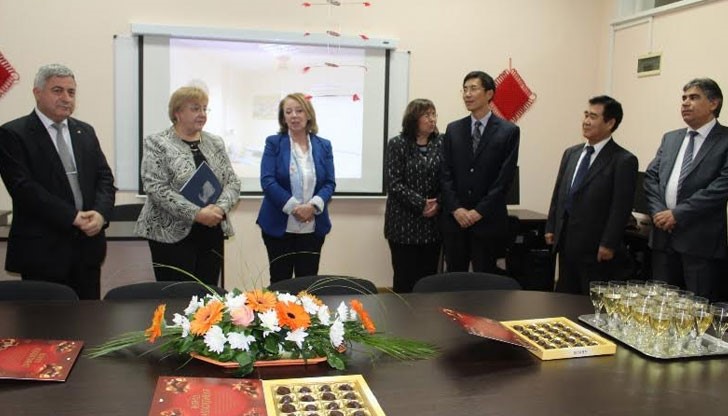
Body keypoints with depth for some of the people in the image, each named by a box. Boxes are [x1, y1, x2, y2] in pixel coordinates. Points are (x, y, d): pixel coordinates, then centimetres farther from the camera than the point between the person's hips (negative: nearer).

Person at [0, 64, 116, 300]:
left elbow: (105, 177, 9)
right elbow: (23, 187, -14)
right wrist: (72, 217, -18)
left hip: (88, 244, 5)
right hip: (42, 249, -5)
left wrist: (101, 213, -11)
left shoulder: (85, 132, 13)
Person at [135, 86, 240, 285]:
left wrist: (220, 208, -13)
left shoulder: (215, 143, 11)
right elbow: (156, 188, -14)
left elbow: (233, 182, 7)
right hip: (172, 234, -5)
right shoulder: (157, 143, -5)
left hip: (212, 233, 5)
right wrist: (196, 214, -20)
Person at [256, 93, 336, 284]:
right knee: (280, 282, 8)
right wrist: (293, 207, -18)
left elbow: (330, 183, 2)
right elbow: (267, 181, -10)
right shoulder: (274, 143, -1)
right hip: (279, 226, -2)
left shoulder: (323, 146, 7)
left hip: (313, 228, 2)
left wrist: (313, 206, -16)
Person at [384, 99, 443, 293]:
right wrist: (421, 203, -14)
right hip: (404, 223, -3)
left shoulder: (441, 143, 6)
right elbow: (394, 183, -9)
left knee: (428, 277, 7)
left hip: (433, 223, 3)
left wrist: (438, 204, -10)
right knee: (405, 279, 1)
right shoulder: (397, 144, -3)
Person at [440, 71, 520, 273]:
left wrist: (479, 211, -11)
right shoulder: (453, 129, 9)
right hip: (454, 219, 3)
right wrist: (456, 209, -7)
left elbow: (505, 177, -6)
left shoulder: (509, 131, -1)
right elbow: (445, 174, 5)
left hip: (488, 221, -3)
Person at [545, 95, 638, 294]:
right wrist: (551, 228, 11)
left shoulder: (623, 161, -9)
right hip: (566, 245, 6)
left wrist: (608, 245, -15)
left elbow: (621, 208, -13)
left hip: (596, 250, -6)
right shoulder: (571, 153, 11)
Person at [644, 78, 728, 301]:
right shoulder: (670, 138, 16)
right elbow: (651, 176, 11)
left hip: (702, 241, -5)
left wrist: (678, 214, -15)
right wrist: (658, 211, -6)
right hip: (663, 236, 6)